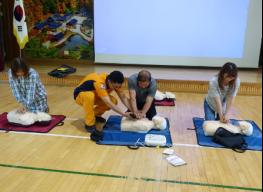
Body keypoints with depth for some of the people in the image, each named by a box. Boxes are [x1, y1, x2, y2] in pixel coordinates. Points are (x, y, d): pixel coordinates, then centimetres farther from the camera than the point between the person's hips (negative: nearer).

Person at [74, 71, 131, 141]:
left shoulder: (115, 83, -17)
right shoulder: (99, 83, -39)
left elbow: (123, 97, -13)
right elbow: (108, 103, -43)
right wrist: (123, 114, -42)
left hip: (94, 95, 6)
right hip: (80, 95, -6)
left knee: (113, 101, -17)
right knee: (89, 96, -41)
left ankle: (95, 115, 7)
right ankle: (89, 124, -21)